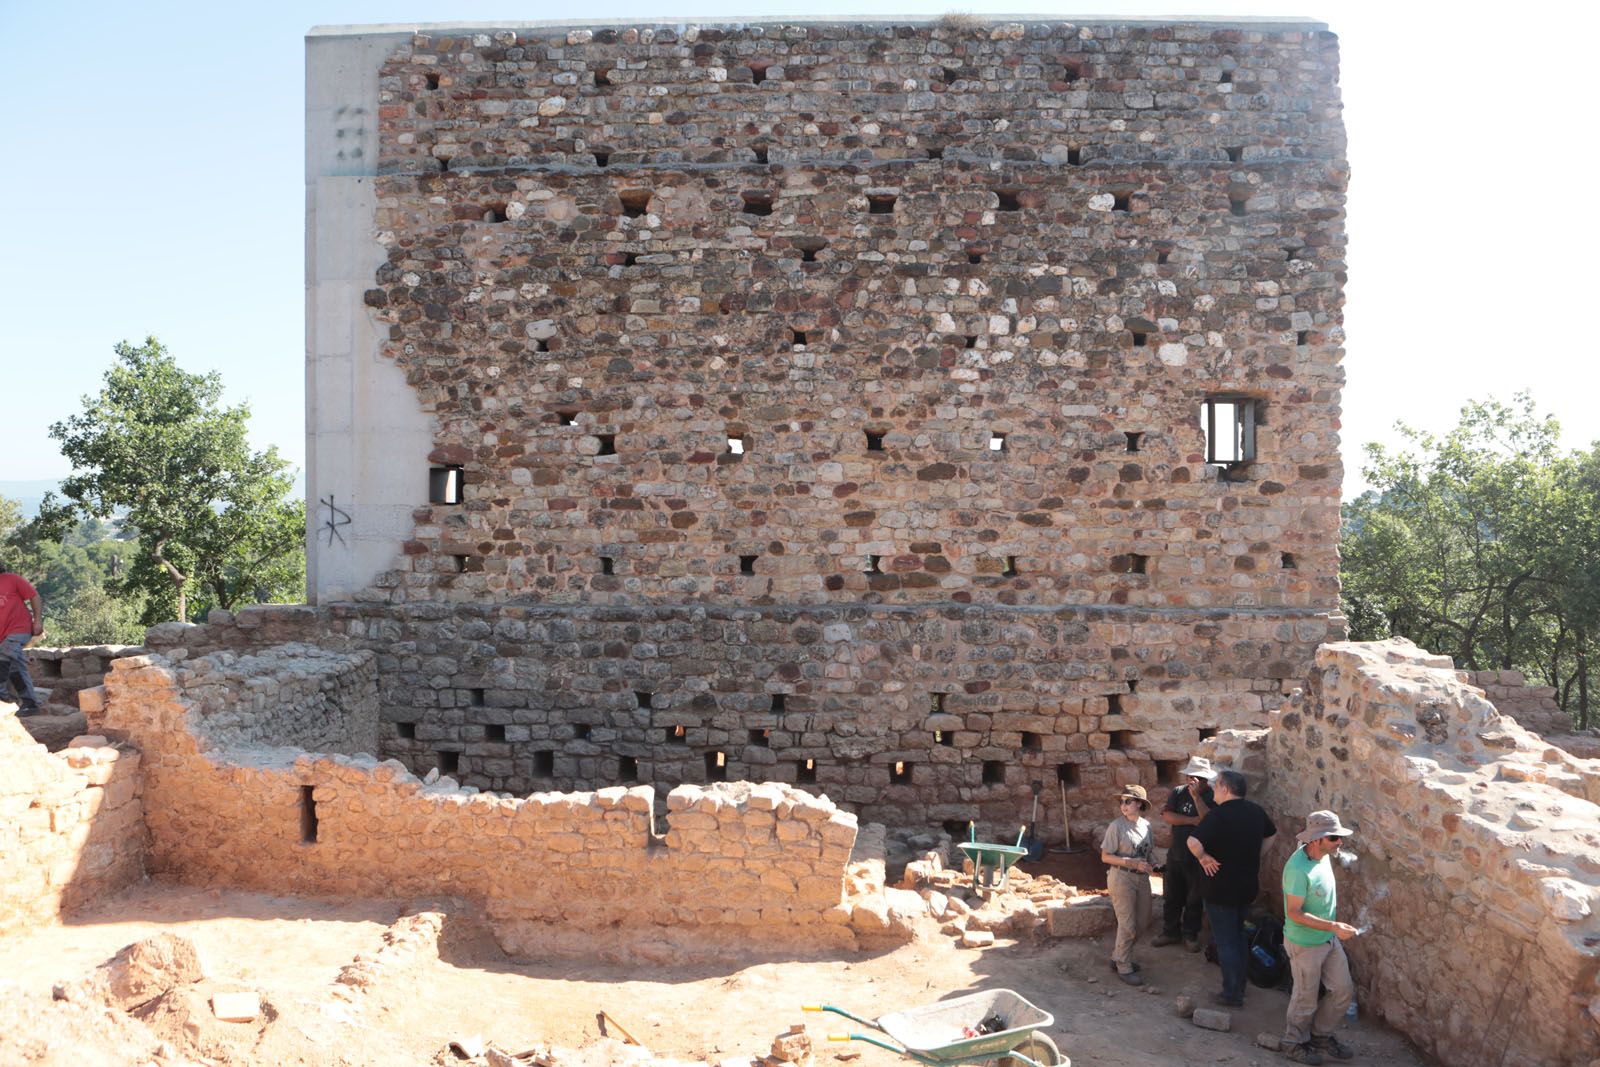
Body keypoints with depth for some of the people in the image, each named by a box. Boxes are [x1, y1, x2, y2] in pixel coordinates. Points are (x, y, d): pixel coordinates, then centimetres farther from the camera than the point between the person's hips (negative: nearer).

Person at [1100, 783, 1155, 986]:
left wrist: (1148, 866, -7)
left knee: (1142, 922, 14)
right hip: (1121, 879, -6)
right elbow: (1105, 857, -14)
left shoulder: (1145, 825, 2)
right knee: (1127, 925, -1)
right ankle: (1123, 967, 14)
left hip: (1142, 878, 6)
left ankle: (1118, 956, 32)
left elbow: (1148, 853, 14)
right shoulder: (1117, 826, -14)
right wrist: (1133, 863, -22)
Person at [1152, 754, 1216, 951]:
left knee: (1194, 900, 10)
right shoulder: (1179, 792, -1)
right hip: (1176, 855, 3)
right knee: (1171, 897, 13)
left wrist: (1196, 795, -31)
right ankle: (1170, 932, 28)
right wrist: (1192, 820, -20)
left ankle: (1190, 935, 27)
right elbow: (1166, 816, -11)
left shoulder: (1213, 797, -11)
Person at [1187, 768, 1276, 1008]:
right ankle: (1239, 986, 32)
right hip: (1248, 886, 7)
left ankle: (1232, 994, 14)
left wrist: (1203, 857, -18)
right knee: (1238, 936, 23)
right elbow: (1270, 834, 19)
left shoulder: (1218, 815, -23)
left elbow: (1194, 841, -36)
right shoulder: (1255, 811, 0)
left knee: (1225, 941, 6)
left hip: (1221, 888, -7)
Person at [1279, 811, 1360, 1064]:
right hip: (1305, 944, -8)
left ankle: (1320, 1034, 37)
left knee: (1344, 990, 16)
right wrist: (1334, 926, -29)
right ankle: (1294, 1044, 33)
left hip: (1329, 939, 8)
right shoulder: (1298, 869, -31)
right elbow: (1294, 913, -28)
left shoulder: (1323, 856, -4)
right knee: (1306, 999, 10)